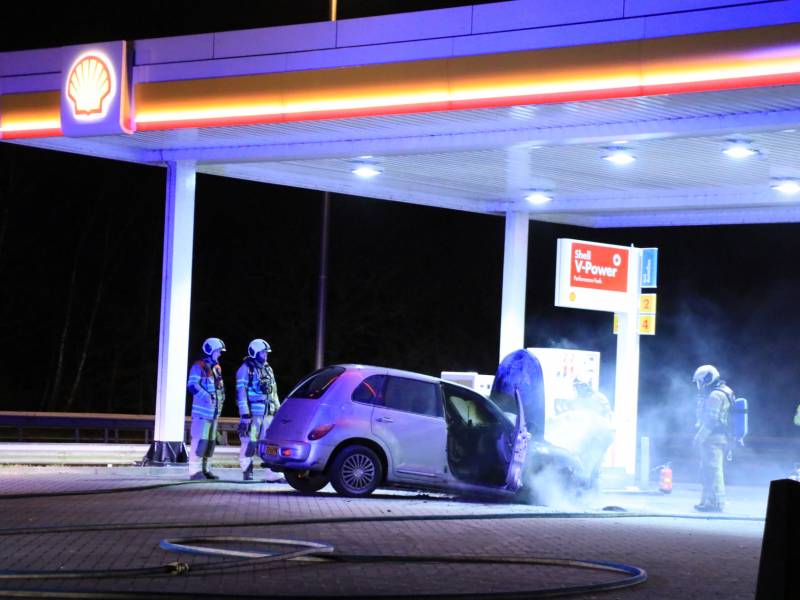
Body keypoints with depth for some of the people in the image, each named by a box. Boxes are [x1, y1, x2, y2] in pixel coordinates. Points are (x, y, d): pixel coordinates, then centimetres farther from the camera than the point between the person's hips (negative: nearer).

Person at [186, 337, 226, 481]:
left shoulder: (217, 368, 19)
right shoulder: (199, 366, -8)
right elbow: (192, 385, -17)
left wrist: (221, 398, 15)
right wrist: (206, 396, -27)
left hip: (214, 411, 9)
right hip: (202, 410, -9)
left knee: (211, 441, 11)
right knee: (200, 440, -12)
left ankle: (205, 470, 18)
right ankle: (195, 471, -11)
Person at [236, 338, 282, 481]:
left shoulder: (268, 369, 19)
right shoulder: (246, 369, -3)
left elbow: (274, 392, 24)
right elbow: (241, 392, -9)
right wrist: (245, 414, -16)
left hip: (268, 413, 6)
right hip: (253, 412, -6)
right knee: (249, 442, -3)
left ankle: (272, 473, -1)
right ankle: (246, 471, 6)